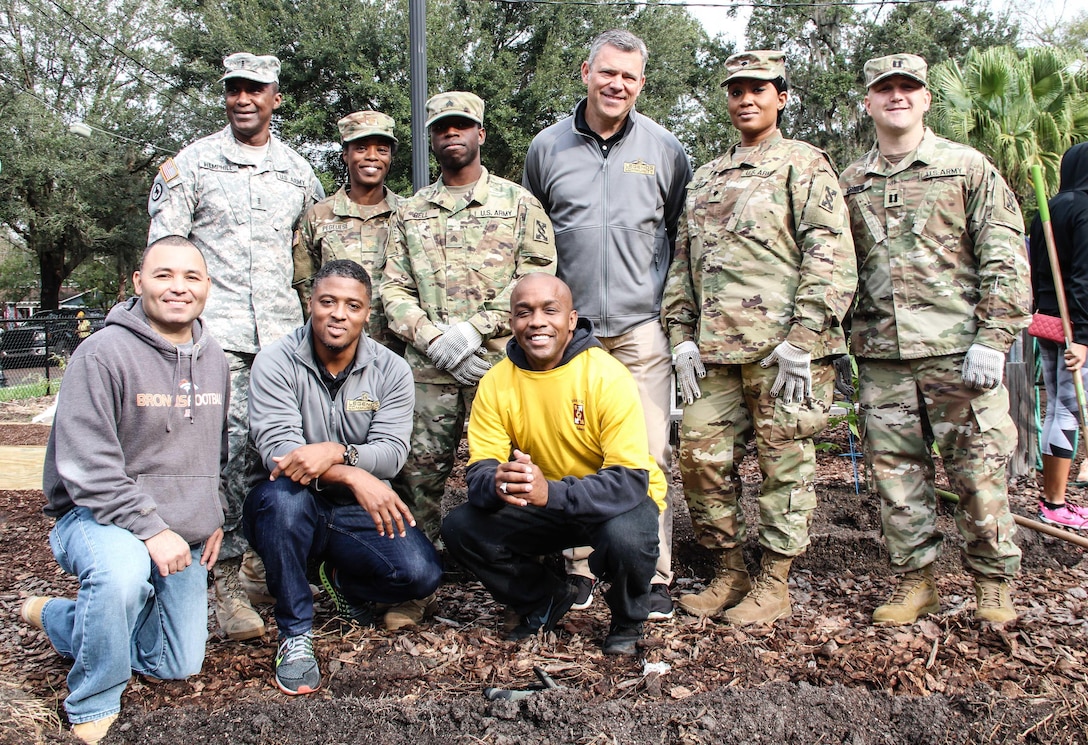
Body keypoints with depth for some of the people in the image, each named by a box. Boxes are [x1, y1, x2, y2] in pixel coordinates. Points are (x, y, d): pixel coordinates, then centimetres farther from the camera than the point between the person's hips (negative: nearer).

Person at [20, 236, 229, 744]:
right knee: (123, 573, -41)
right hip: (96, 518, -6)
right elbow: (85, 467, -21)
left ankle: (59, 618, 33)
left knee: (180, 666, 9)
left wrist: (215, 516, 9)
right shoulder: (104, 354, -17)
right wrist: (151, 530, -27)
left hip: (183, 533, 7)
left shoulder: (213, 358, 5)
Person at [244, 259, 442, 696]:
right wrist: (354, 476, -36)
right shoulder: (276, 362, -9)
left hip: (359, 511, 2)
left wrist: (335, 452, -34)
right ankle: (295, 633, -17)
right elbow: (277, 449, -21)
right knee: (285, 493, -38)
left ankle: (345, 579, 15)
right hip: (289, 509, -2)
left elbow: (392, 452, -13)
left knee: (422, 575, -21)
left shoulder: (391, 371, -2)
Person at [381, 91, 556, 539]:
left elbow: (535, 278, -4)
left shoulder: (518, 203, 7)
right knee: (418, 474, 4)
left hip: (499, 365, -3)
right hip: (428, 370, 3)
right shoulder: (411, 212, 17)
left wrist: (474, 328, -14)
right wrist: (434, 339, -7)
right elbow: (394, 289, 10)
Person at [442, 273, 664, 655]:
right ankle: (547, 600, 11)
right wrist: (497, 483, -38)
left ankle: (627, 622, 0)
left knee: (625, 537, -36)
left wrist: (551, 491, -44)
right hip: (544, 509, 4)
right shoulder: (496, 382, -9)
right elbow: (479, 470, -12)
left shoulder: (607, 376, -22)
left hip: (619, 502, -4)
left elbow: (630, 480, -28)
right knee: (460, 527, -15)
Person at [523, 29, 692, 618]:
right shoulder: (547, 147, 8)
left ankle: (654, 575, 9)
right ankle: (578, 566, 18)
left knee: (649, 453, -3)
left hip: (642, 326, -1)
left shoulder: (665, 149, 6)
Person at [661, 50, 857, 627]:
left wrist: (801, 341, -15)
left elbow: (831, 258, -8)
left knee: (784, 464, 1)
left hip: (783, 347, -6)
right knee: (701, 457, 5)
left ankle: (774, 584, 14)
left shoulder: (803, 164, 3)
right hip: (715, 351, 6)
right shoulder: (704, 179, 21)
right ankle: (729, 572, 20)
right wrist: (682, 335, 9)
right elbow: (682, 262, 21)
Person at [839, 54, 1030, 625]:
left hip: (958, 351, -3)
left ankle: (994, 583, 19)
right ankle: (916, 579, 21)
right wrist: (843, 339, 11)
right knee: (895, 473, 7)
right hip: (881, 358, 3)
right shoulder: (851, 183, 14)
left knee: (978, 471, 1)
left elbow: (1006, 260, -2)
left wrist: (992, 341, -11)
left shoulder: (968, 167, 4)